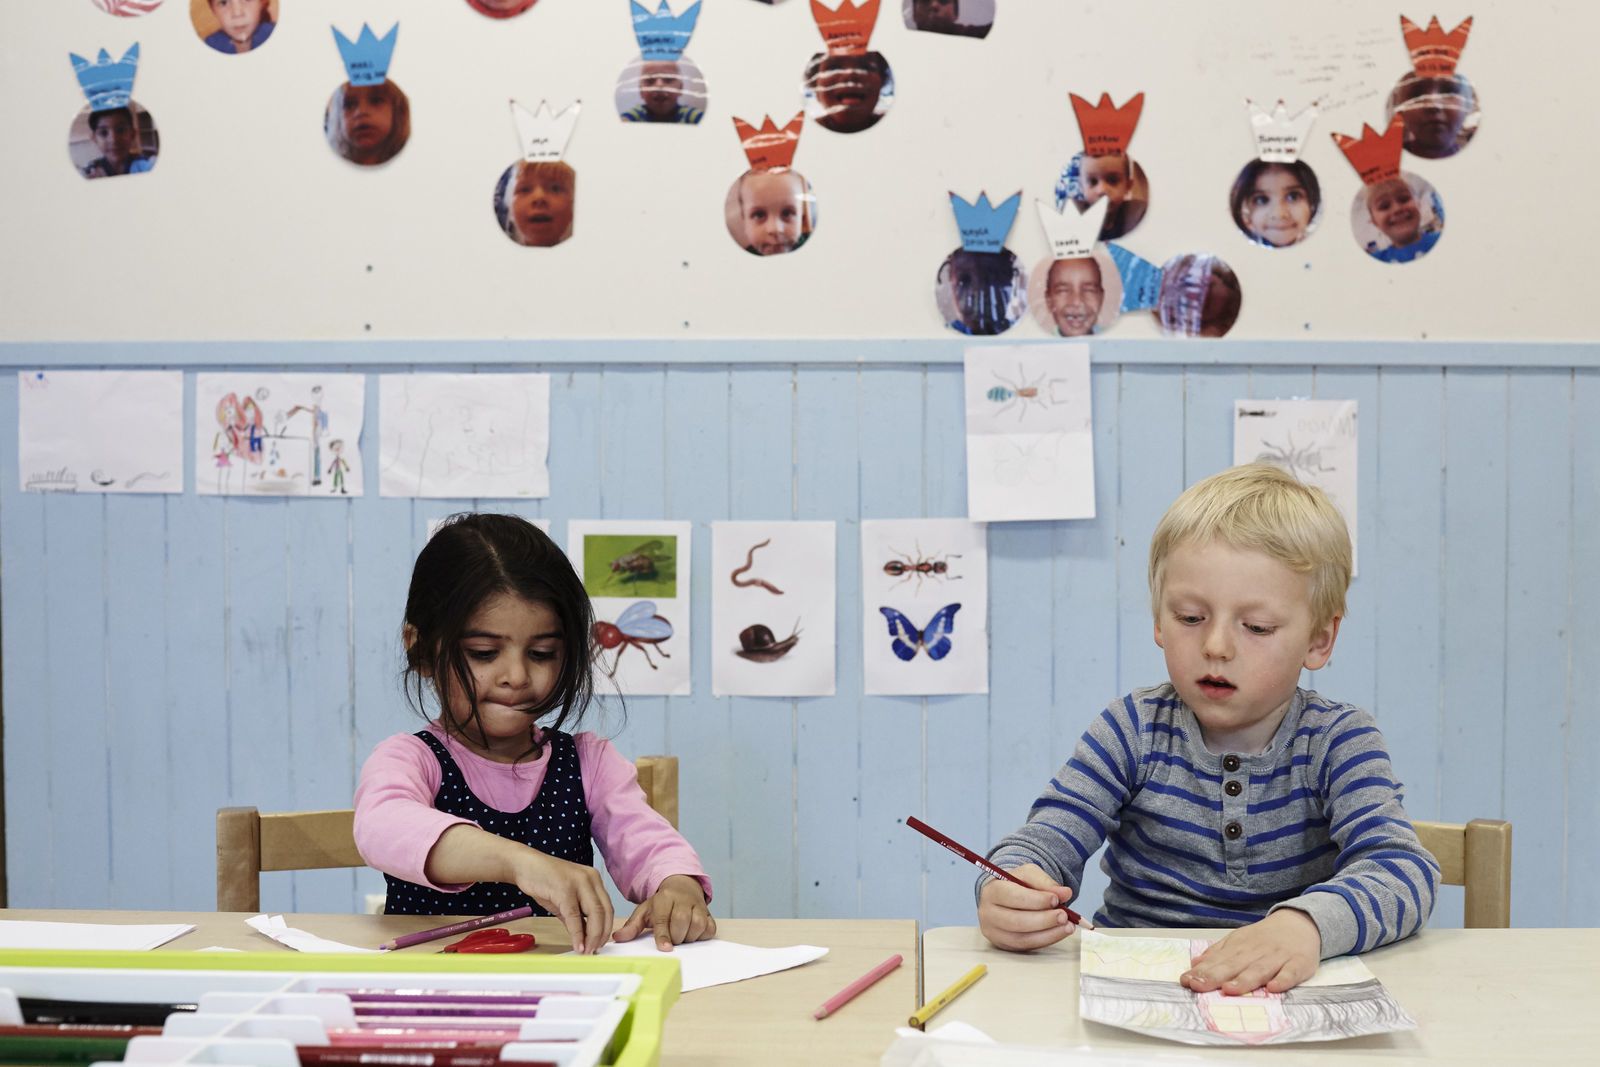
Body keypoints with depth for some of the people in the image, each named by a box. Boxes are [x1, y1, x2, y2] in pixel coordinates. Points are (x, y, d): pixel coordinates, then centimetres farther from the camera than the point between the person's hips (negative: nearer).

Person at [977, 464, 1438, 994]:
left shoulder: (1336, 741, -4)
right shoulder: (1133, 731, 0)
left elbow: (1406, 869, -18)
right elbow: (1046, 841, -5)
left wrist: (1306, 922, -40)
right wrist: (1009, 895, -31)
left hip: (1288, 992, -1)